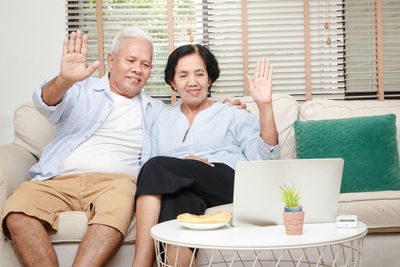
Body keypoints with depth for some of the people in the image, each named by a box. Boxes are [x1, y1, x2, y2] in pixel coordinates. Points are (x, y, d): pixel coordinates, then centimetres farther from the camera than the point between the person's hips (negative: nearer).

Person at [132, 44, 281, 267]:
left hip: (226, 184, -2)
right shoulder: (164, 119, 29)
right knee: (176, 201, -38)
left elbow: (265, 158, 3)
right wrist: (183, 163, -4)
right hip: (183, 192, 2)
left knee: (156, 166, -28)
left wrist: (265, 106, -7)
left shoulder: (233, 116, 20)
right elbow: (156, 178, 18)